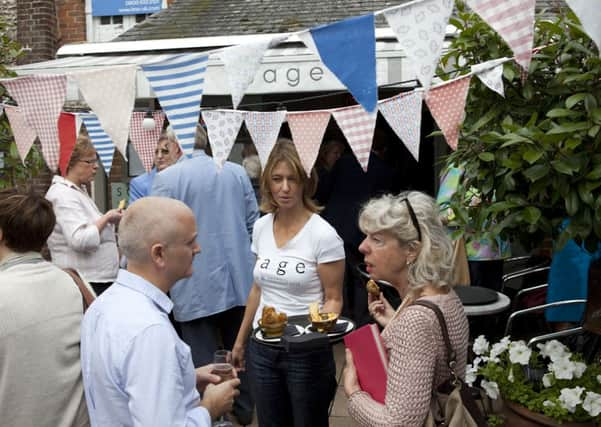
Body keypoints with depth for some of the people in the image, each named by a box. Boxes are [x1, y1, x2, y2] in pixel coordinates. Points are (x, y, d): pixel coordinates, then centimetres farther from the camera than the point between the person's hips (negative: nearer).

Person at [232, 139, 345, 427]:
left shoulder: (323, 234, -15)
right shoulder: (261, 227, 2)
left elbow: (333, 299, -8)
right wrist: (240, 340, 16)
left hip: (307, 351, -5)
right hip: (261, 348, 5)